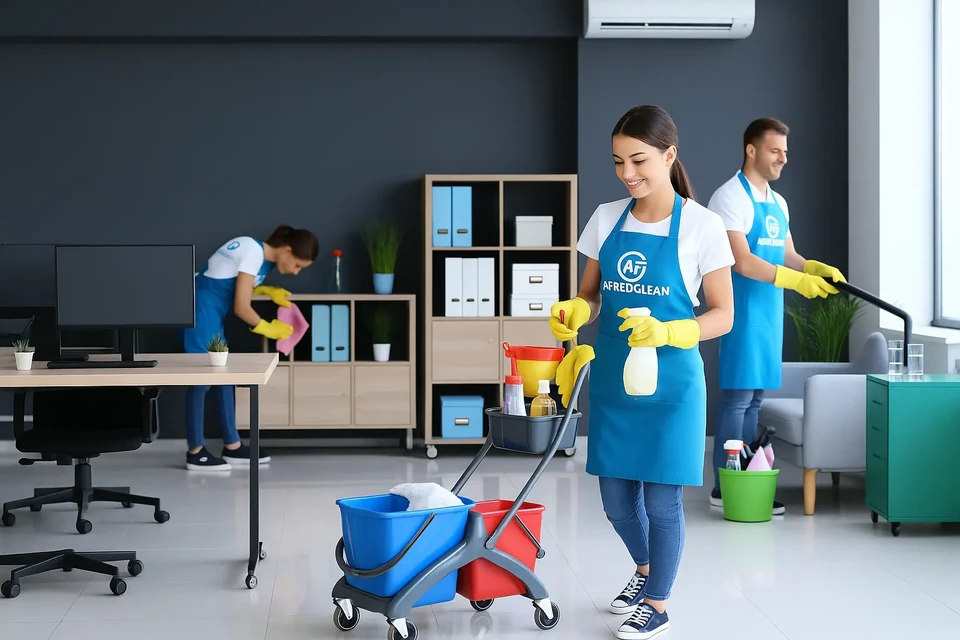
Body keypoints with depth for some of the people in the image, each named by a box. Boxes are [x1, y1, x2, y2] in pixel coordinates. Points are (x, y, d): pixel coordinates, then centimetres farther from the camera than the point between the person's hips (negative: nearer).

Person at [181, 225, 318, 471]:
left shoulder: (264, 257, 8)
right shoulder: (254, 253, -21)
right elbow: (241, 307, -21)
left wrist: (266, 291, 4)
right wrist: (267, 328, -6)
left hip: (211, 312, 10)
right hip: (199, 309, -10)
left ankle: (232, 446, 15)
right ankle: (195, 452, -1)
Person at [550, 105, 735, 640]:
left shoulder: (702, 226, -9)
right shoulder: (607, 219, 4)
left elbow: (723, 316, -7)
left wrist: (665, 333, -23)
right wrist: (573, 312, -11)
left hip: (669, 380, -4)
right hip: (612, 377, 5)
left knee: (661, 497, 2)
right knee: (616, 496, 13)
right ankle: (644, 569, 41)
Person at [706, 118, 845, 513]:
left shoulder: (778, 202, 16)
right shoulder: (730, 197, -11)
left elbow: (787, 255, 20)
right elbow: (743, 262, -19)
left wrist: (816, 268, -1)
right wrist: (796, 281, -22)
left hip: (770, 313, 8)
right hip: (743, 311, -8)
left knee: (755, 397, 9)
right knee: (737, 396, -7)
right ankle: (725, 488, -2)